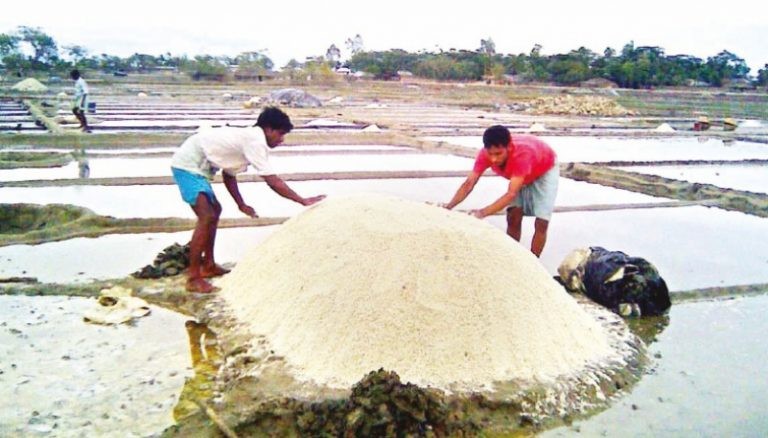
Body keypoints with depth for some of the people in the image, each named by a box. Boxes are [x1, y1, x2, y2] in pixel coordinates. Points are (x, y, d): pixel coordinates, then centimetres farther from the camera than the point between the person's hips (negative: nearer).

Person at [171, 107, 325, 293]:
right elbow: (272, 181, -23)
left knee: (215, 210, 20)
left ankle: (208, 266, 29)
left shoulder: (247, 138, 10)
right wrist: (303, 201, -19)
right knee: (207, 217, -16)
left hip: (194, 166, 11)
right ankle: (193, 278, -8)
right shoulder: (255, 141, -19)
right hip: (188, 165, -11)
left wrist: (242, 205, 14)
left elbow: (229, 174, 17)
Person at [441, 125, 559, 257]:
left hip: (545, 170, -5)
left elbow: (511, 193, -50)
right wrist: (449, 206, -43)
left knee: (541, 222, -11)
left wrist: (483, 212, -60)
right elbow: (468, 184, -28)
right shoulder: (485, 154, -31)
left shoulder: (522, 153, -46)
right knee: (513, 217, -3)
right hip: (521, 175, 5)